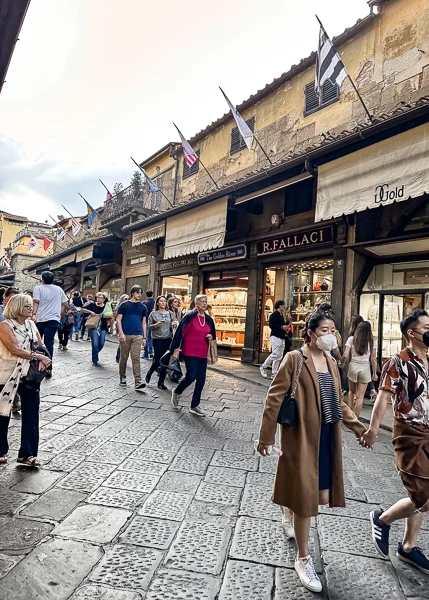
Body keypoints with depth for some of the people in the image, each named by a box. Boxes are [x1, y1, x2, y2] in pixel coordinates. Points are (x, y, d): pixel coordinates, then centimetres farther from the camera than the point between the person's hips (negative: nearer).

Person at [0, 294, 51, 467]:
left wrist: (42, 359, -12)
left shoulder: (31, 324, 7)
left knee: (31, 415, 4)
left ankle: (27, 454, 15)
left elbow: (41, 345, 8)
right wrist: (38, 356, -19)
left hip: (30, 375, 5)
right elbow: (14, 350, -20)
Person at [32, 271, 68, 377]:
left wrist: (34, 314, -20)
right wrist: (59, 314, 18)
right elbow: (65, 303, 12)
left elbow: (36, 302, -12)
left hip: (40, 319, -1)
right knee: (49, 343, -3)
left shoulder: (38, 288, 2)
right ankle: (48, 368, -9)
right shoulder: (59, 289, 11)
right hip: (54, 320, 1)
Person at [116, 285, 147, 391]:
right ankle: (122, 377, 27)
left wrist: (144, 337, 8)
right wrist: (121, 333, -11)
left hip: (137, 336, 1)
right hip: (125, 335, -1)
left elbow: (144, 323, 13)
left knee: (136, 359, -6)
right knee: (124, 358, 10)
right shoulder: (124, 305, 3)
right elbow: (118, 320, 0)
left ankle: (138, 383, -10)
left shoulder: (143, 307, 11)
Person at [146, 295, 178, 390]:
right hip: (157, 340, -3)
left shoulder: (170, 313, 8)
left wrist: (175, 324, -13)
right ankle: (149, 373, 25)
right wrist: (156, 325, -16)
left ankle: (161, 382, 14)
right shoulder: (153, 313, 1)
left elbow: (175, 323, 9)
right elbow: (149, 327, 2)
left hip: (168, 339, 3)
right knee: (158, 360, -7)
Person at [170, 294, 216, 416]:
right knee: (191, 377, -9)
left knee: (201, 380, 4)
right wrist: (176, 349, -11)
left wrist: (211, 338, -1)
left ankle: (194, 406, 16)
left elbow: (213, 335, 23)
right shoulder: (189, 316, -7)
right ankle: (176, 392, 23)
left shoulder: (209, 319, 10)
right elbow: (180, 332, -8)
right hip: (190, 352, -6)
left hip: (203, 354, 6)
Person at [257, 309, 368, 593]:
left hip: (327, 436, 7)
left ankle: (289, 506, 49)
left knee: (323, 496, 16)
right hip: (302, 437, -7)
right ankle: (304, 559, 25)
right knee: (306, 496, 4)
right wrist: (266, 436, -15)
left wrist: (358, 427, 12)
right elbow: (275, 397, -14)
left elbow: (339, 401, 17)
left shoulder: (331, 362, 8)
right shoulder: (295, 359, -13)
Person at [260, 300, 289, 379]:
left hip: (282, 338, 9)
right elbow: (271, 325, -18)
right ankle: (263, 367, 3)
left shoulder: (281, 316, 19)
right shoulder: (273, 315, -7)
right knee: (275, 354, -14)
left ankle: (274, 373, 9)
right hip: (275, 337, -9)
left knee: (279, 356, 5)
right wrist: (281, 327, -20)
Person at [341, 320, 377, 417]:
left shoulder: (351, 339, -1)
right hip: (365, 368, -1)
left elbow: (345, 355, -7)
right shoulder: (372, 341, -1)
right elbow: (373, 359, 0)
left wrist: (342, 364, 11)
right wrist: (374, 373, 10)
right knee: (360, 396, 5)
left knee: (351, 391, 22)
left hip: (353, 366, 1)